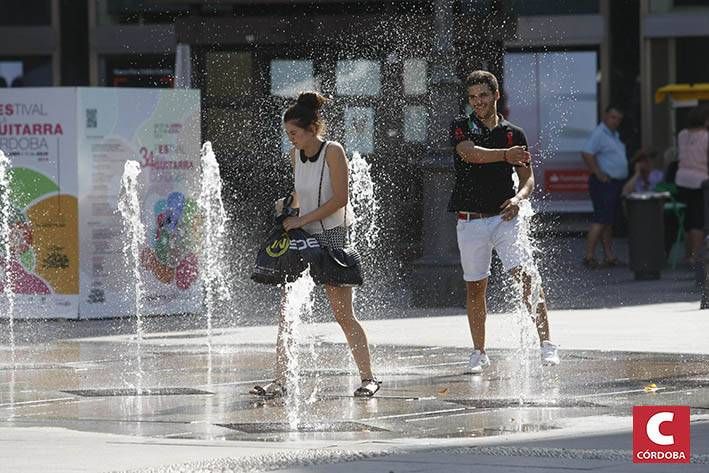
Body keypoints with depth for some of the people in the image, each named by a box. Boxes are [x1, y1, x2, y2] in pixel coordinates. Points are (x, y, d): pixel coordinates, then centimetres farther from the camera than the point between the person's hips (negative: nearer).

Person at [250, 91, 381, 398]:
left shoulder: (333, 152, -13)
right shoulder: (296, 155, 7)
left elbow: (339, 199, -17)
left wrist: (300, 220, -17)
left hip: (333, 235, -7)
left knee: (343, 314, -5)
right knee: (287, 311, -1)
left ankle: (368, 378, 6)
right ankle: (280, 381, 0)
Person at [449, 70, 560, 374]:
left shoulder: (514, 134, 9)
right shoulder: (461, 128, 4)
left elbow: (528, 178, 9)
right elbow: (470, 153, -18)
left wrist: (518, 197, -12)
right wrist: (505, 155, -28)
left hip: (505, 216, 0)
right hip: (471, 220, 0)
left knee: (527, 277, -16)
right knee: (475, 288, 8)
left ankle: (546, 343, -18)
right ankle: (479, 353, 20)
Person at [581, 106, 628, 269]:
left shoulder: (614, 135, 19)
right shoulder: (599, 134, -12)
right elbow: (587, 153, -23)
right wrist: (598, 174, -22)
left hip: (616, 183, 10)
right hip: (604, 182, -10)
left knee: (608, 221, 11)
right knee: (601, 220, -13)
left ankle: (609, 256, 13)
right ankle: (589, 256, -14)